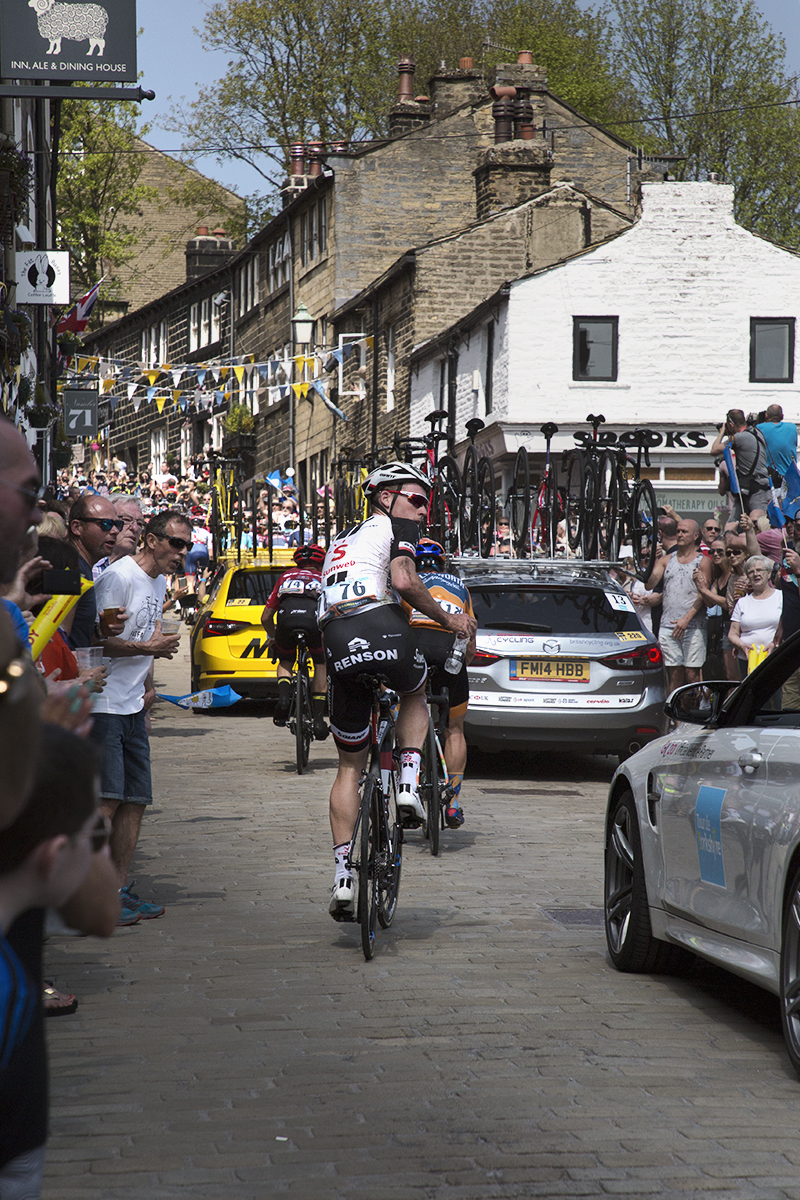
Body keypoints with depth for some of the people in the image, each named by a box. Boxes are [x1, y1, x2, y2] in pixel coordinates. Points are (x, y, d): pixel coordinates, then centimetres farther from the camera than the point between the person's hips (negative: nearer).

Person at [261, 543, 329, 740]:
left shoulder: (286, 576, 36)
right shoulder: (323, 578, 35)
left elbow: (266, 617, 37)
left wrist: (272, 637, 56)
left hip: (286, 619, 1)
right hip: (314, 620, -1)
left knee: (285, 662, 29)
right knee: (321, 665, 23)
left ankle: (283, 696, -1)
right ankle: (318, 719, 14)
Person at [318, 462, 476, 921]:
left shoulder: (342, 538, 33)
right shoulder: (397, 527, 12)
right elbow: (404, 580, -6)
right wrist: (448, 620, 4)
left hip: (337, 646, 5)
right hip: (385, 635, -5)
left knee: (350, 766, 15)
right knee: (416, 693, 33)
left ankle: (343, 874, 5)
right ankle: (410, 783, 11)